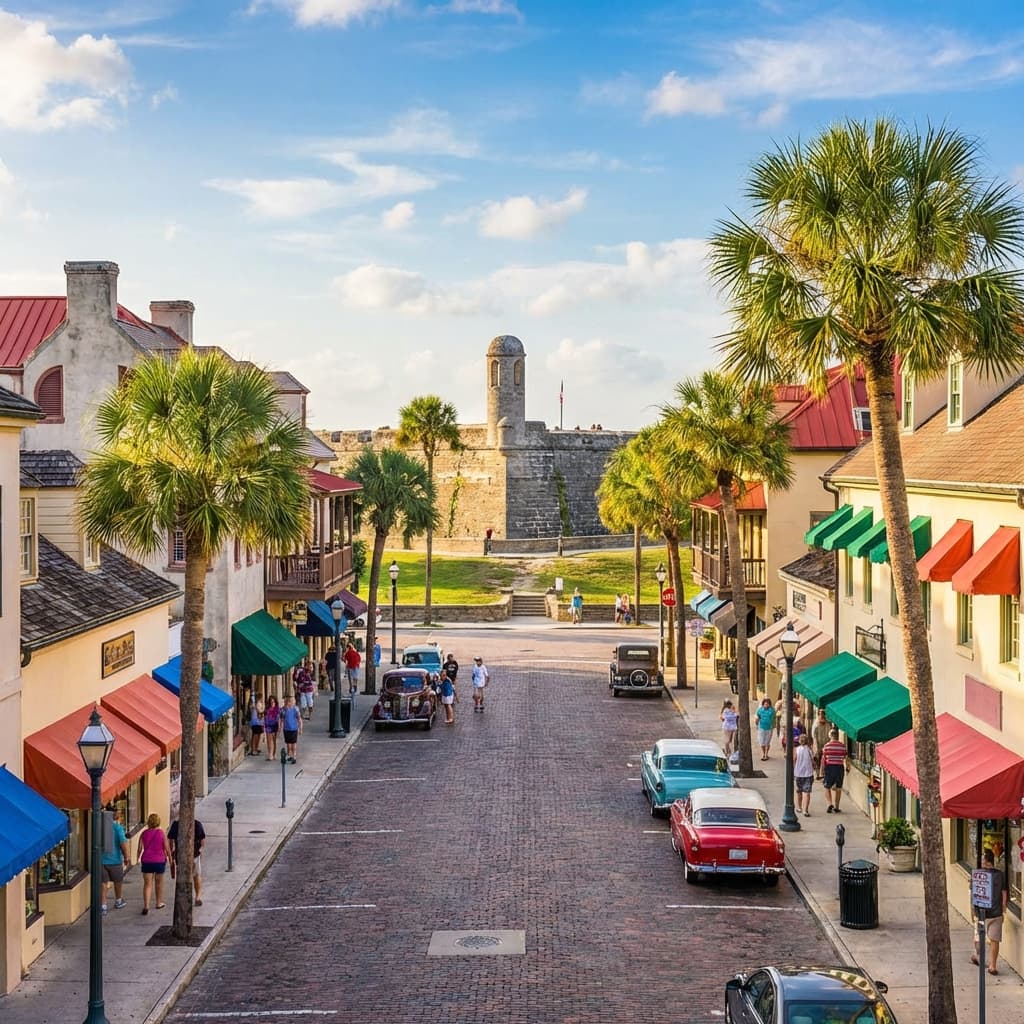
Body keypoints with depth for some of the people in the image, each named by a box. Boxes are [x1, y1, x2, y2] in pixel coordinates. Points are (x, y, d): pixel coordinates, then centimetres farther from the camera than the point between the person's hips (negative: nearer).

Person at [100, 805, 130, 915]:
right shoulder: (117, 827, -14)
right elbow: (123, 843, -18)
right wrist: (127, 857, -8)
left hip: (101, 859, 3)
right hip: (114, 859, -3)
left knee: (103, 883, 5)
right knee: (118, 881, 18)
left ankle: (103, 906, -1)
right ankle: (118, 901, 34)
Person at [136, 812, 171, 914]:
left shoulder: (144, 833, -3)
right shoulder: (162, 833, -7)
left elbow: (140, 848, -2)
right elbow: (167, 848, -5)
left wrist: (138, 858, 14)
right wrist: (169, 857, 10)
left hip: (146, 861, 0)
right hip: (160, 861, 0)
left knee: (147, 884, 0)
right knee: (159, 882, 18)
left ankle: (146, 906, -14)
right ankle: (159, 903, 31)